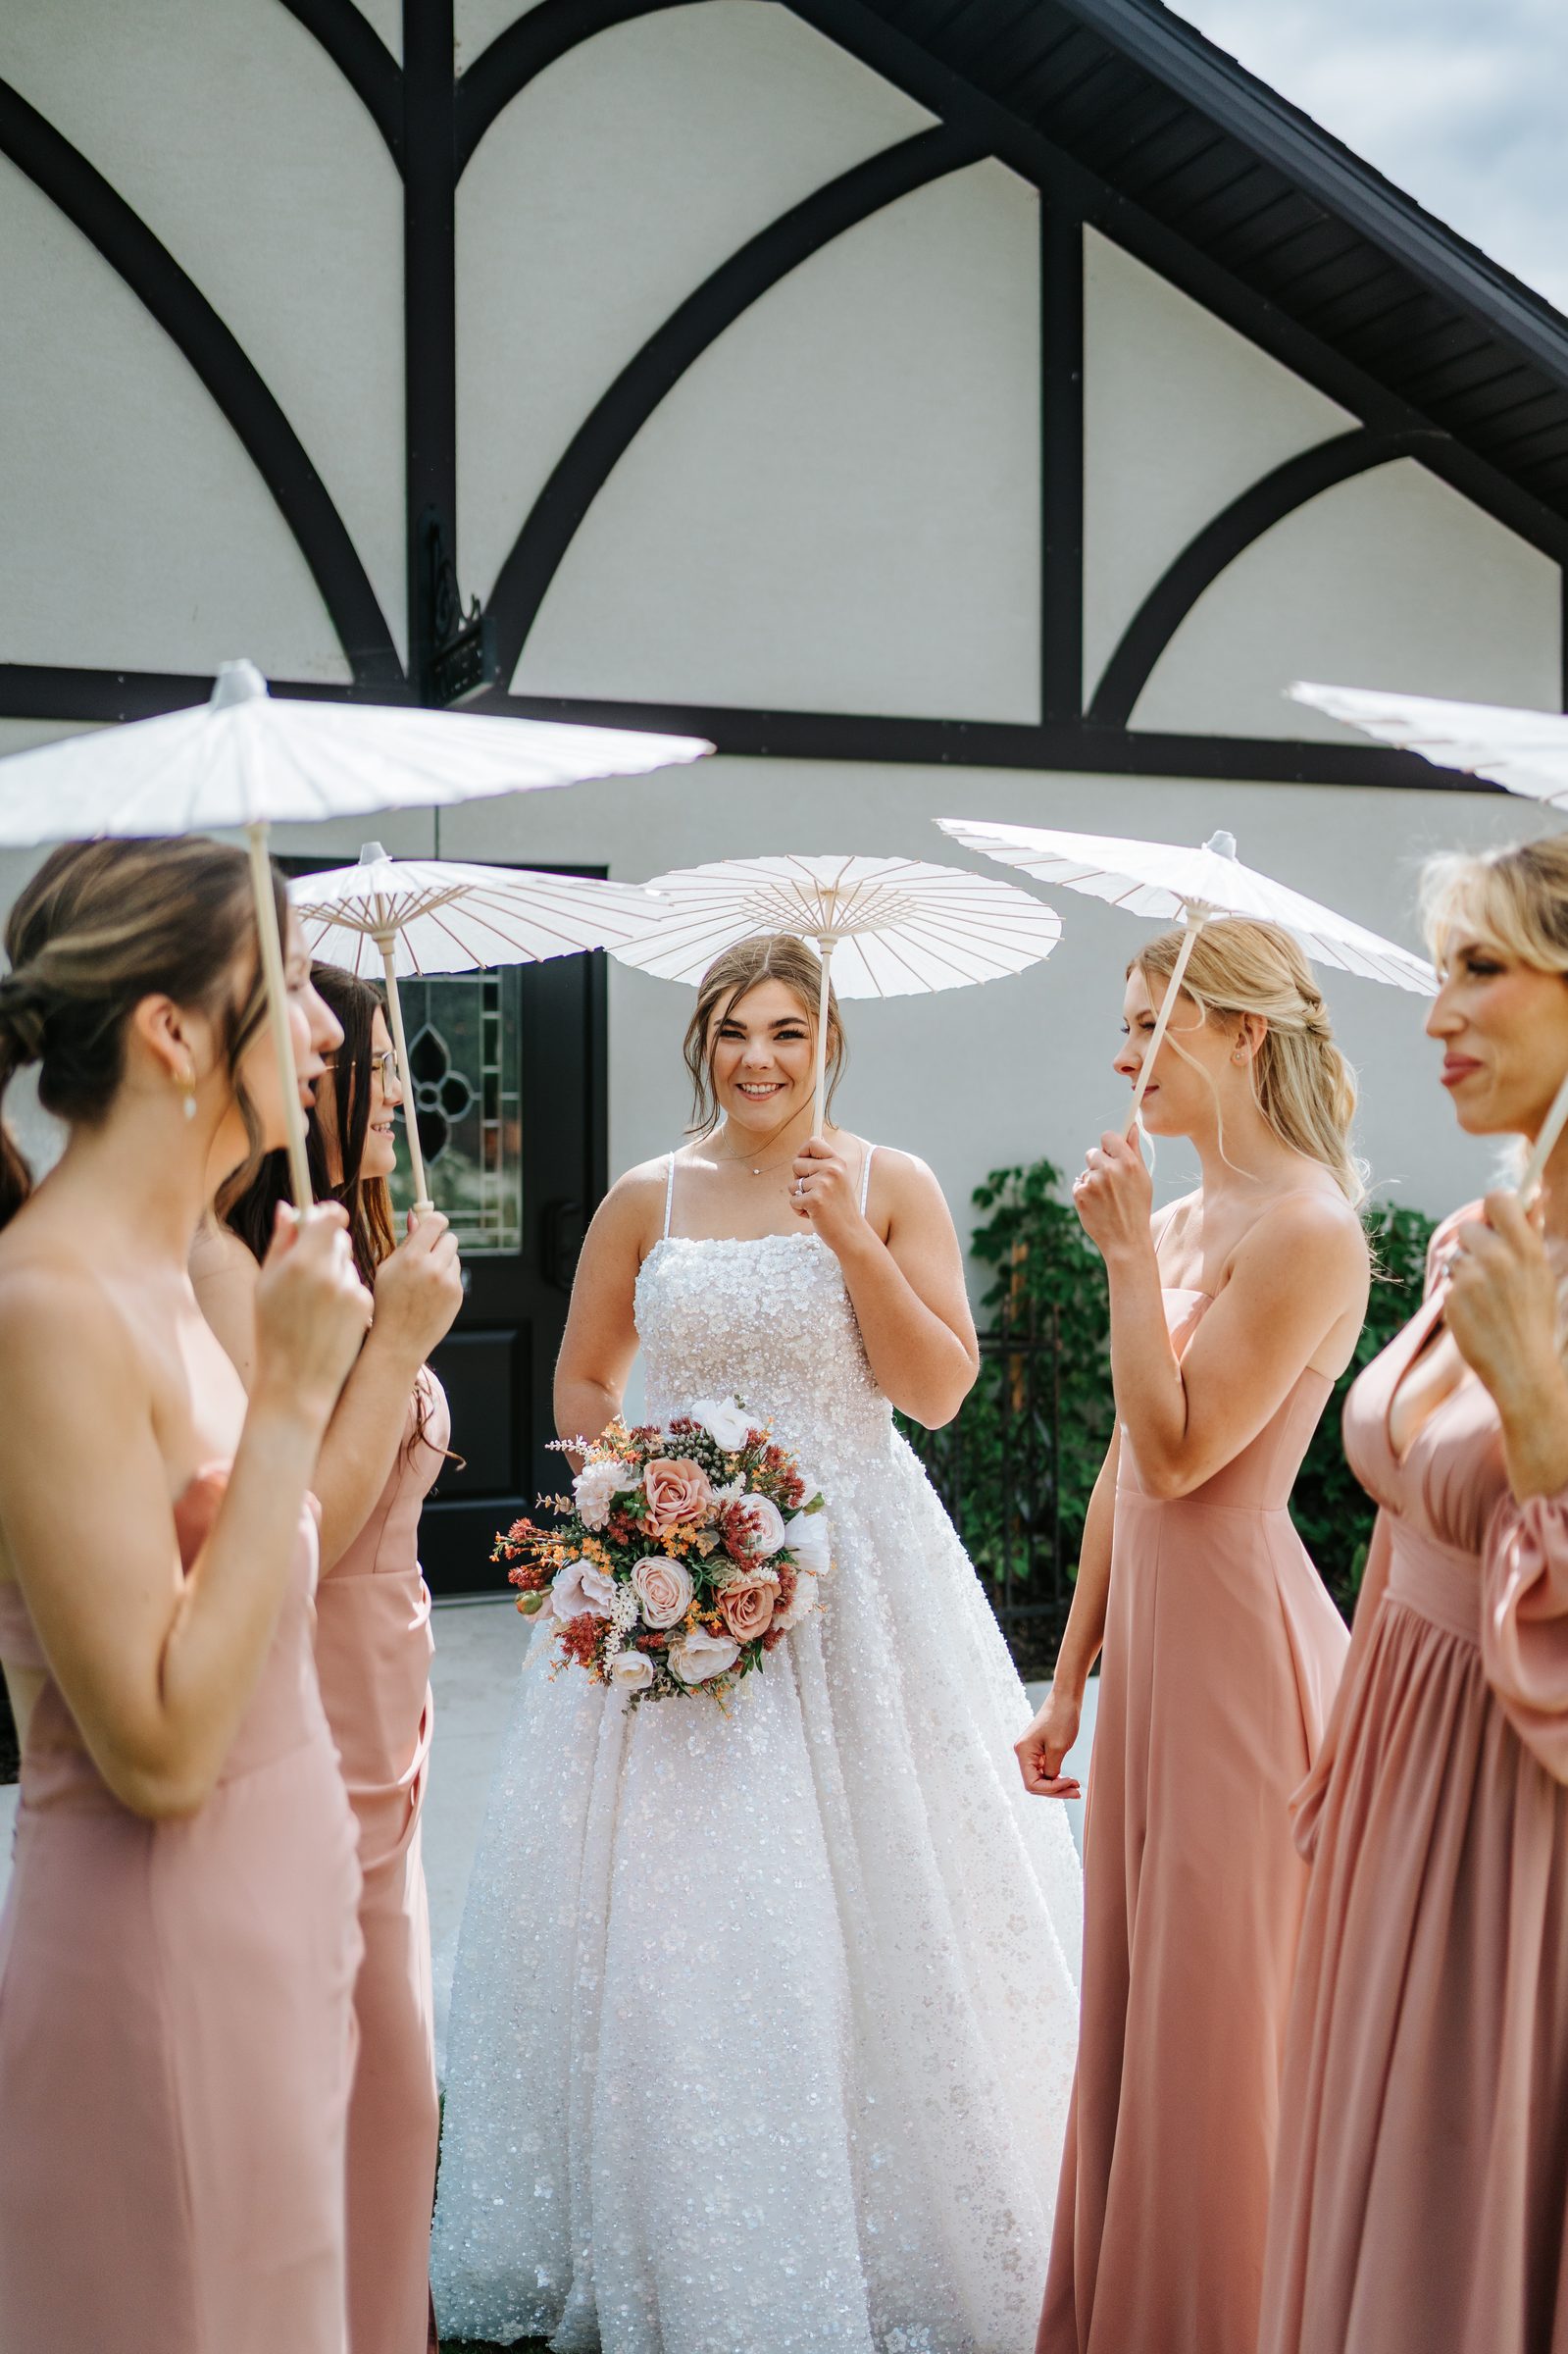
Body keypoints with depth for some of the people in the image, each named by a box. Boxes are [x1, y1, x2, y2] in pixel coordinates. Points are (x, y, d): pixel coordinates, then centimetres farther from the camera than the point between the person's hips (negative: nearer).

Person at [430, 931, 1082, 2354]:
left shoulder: (893, 1186, 1)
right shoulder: (649, 1199, 5)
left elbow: (939, 1390, -5)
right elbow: (581, 1382, 13)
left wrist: (851, 1239, -14)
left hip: (853, 1575, -1)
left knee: (857, 1900, 2)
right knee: (669, 1902, 4)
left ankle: (886, 2236, 20)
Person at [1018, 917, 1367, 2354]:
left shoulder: (1306, 1226, -15)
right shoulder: (1178, 1215, 10)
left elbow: (1178, 1452, -21)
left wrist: (1128, 1257, -16)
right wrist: (1069, 1682, 15)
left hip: (1239, 1644, -8)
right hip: (1151, 1639, 9)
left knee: (1218, 2016, 5)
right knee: (1133, 2006, 18)